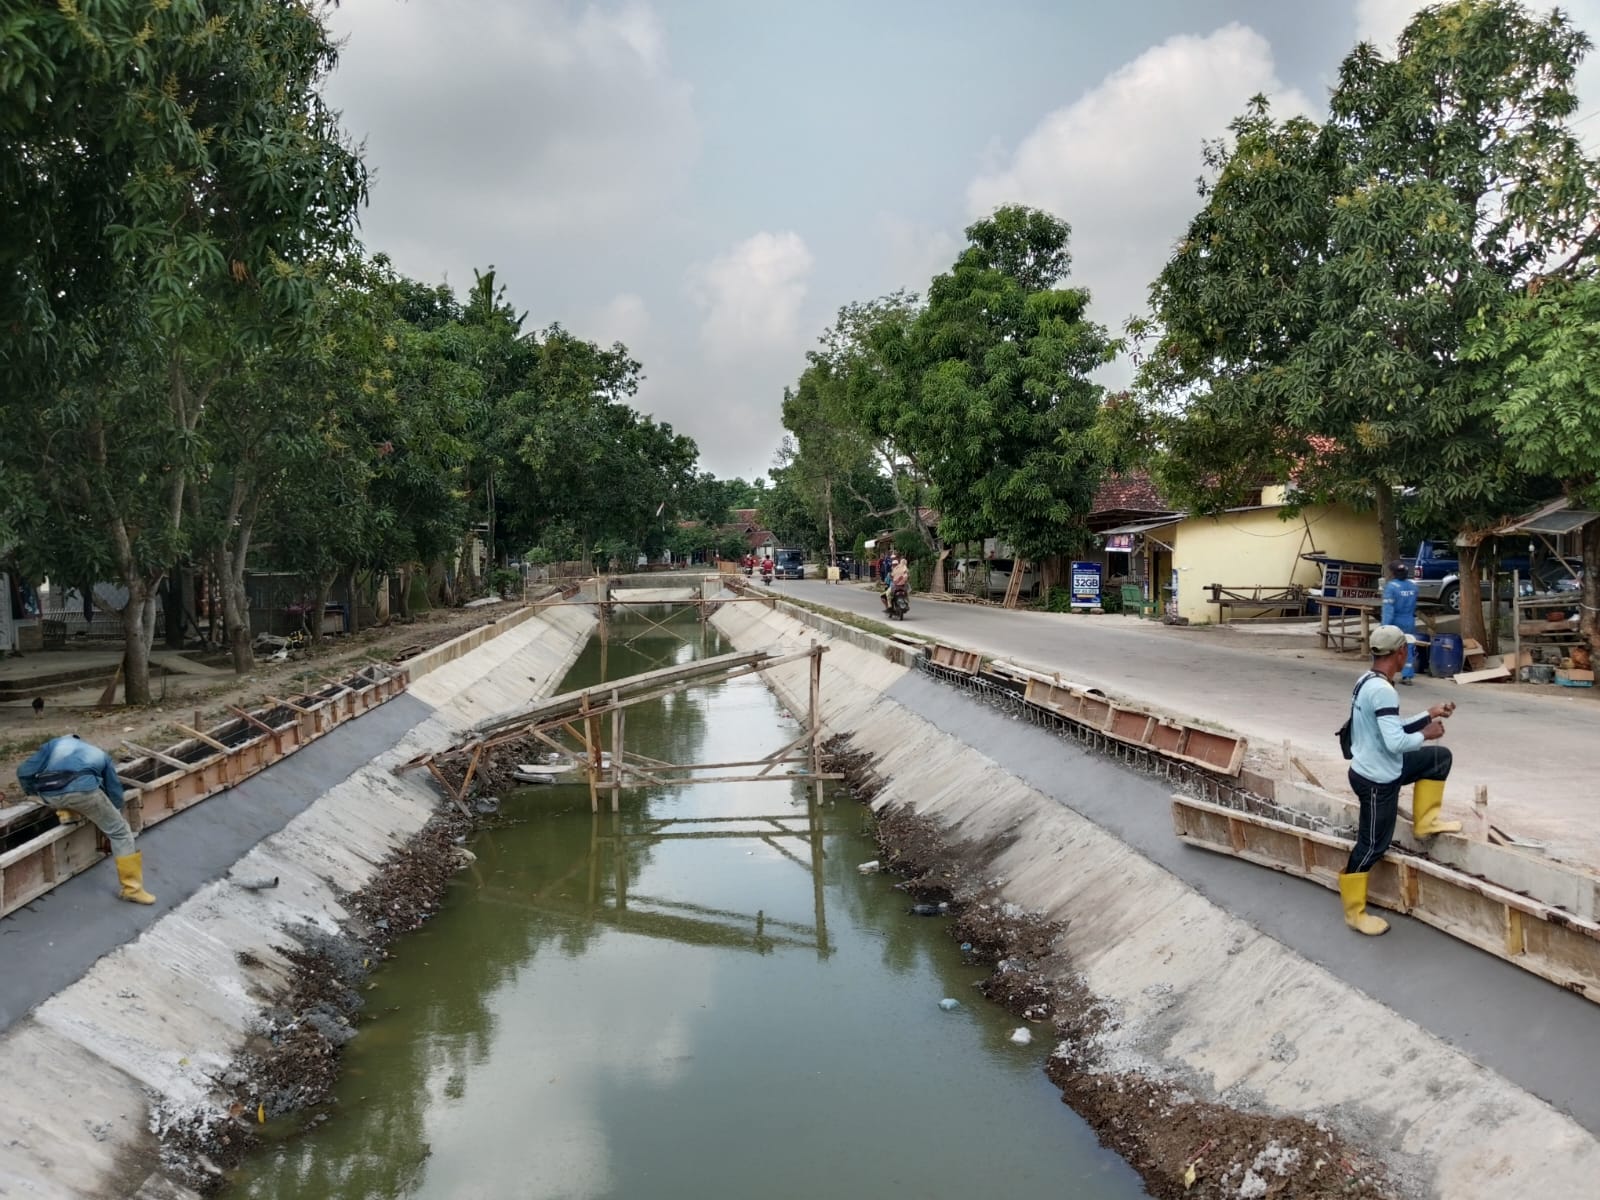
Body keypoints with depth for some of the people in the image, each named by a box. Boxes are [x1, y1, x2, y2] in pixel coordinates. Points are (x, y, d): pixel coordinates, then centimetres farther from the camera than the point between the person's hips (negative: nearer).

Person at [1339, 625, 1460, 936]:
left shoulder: (1367, 682, 4)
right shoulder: (1383, 691, -27)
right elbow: (1395, 742, -31)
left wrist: (1429, 715, 13)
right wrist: (1425, 734, -13)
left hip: (1377, 770, 9)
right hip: (1376, 780, -9)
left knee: (1440, 756, 19)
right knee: (1372, 846, 3)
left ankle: (1425, 822, 27)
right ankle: (1354, 912, 17)